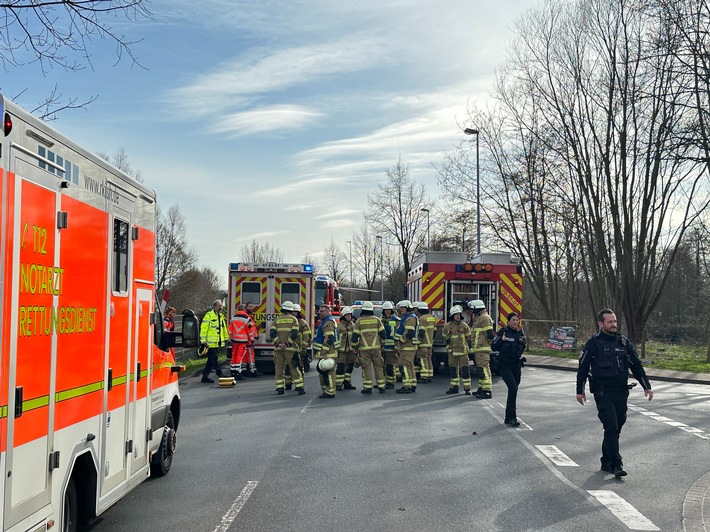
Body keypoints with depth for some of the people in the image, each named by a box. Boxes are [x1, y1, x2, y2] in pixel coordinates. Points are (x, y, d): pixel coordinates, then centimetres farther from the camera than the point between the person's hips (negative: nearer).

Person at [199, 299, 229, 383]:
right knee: (214, 360, -4)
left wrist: (226, 339, 21)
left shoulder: (221, 316, 16)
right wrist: (203, 341, -18)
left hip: (218, 343, 8)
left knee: (211, 361, 10)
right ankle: (220, 375, -4)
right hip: (211, 343, -8)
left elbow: (224, 328, 24)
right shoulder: (209, 315, -9)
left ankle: (205, 377, 16)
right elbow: (203, 328, -13)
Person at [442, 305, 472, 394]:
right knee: (453, 369, 9)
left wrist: (463, 345, 5)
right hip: (452, 351, 3)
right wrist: (447, 341, 9)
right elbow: (444, 336, 19)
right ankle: (454, 387, 19)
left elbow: (468, 337, 8)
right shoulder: (447, 326, 1)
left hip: (462, 351, -2)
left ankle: (467, 388, -1)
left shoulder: (464, 325, -3)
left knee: (464, 369, -5)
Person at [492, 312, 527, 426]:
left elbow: (523, 347, 18)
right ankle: (512, 417, -14)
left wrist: (522, 340, 0)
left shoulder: (520, 332, 8)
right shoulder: (503, 332, -7)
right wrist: (502, 339, -20)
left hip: (516, 364, 6)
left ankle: (508, 418, 21)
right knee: (513, 388, -19)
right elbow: (494, 347, -8)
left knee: (513, 389, 9)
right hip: (504, 364, -6)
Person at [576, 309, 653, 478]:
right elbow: (583, 367, 0)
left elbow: (636, 365, 16)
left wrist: (646, 386, 12)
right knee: (611, 428, -12)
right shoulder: (593, 343, -3)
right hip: (603, 393, -5)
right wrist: (580, 391, -1)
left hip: (622, 392, 5)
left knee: (616, 428, 9)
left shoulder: (623, 342, 10)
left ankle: (606, 462, 21)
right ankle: (616, 464, -10)